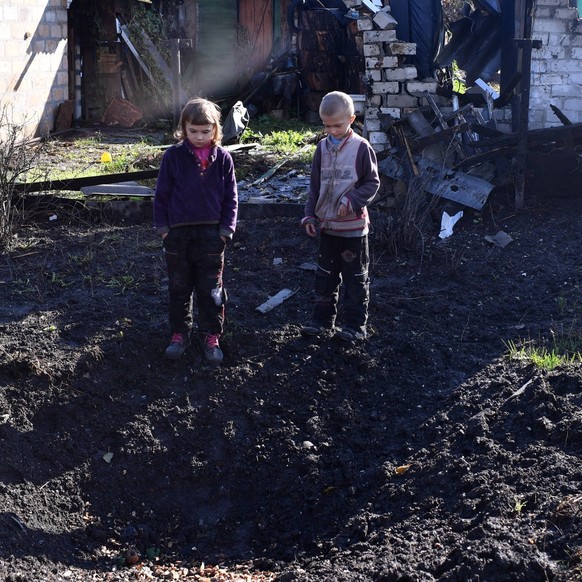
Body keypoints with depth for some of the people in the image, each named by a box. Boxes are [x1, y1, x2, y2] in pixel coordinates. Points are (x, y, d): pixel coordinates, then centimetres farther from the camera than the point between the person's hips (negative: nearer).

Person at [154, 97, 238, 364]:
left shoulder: (222, 157, -2)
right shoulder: (173, 156, -5)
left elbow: (230, 197, 4)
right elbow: (161, 194, 1)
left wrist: (226, 229, -2)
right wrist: (162, 227, -2)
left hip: (211, 234, 0)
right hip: (178, 233, 0)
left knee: (211, 290, 7)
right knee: (179, 288, 11)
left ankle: (211, 337, 19)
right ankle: (179, 334, 24)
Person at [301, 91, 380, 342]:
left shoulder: (361, 147, -10)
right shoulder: (322, 147, 5)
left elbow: (372, 183, -7)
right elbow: (315, 186, 11)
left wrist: (351, 200, -20)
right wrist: (310, 215, 6)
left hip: (353, 226, -5)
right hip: (327, 224, 5)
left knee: (355, 277, 6)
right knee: (325, 275, 14)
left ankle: (356, 324, 14)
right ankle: (322, 319, 24)